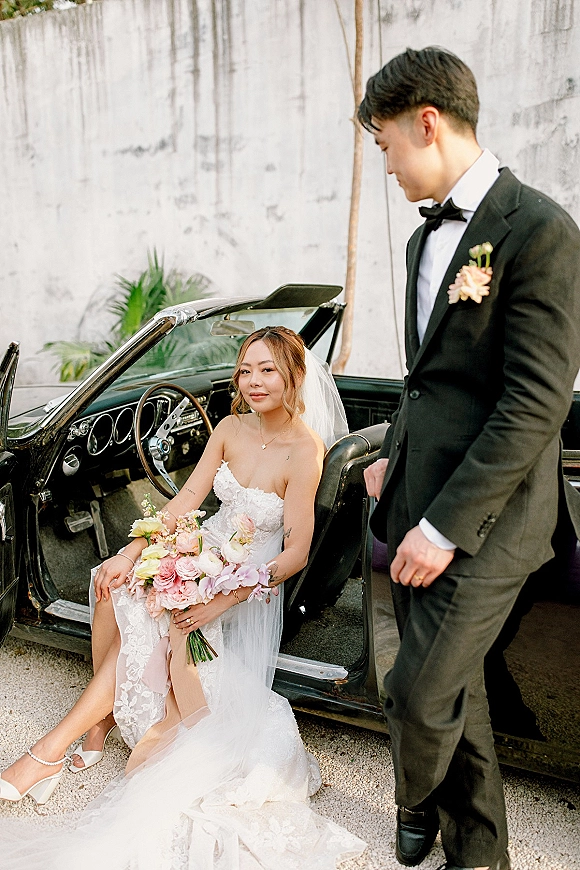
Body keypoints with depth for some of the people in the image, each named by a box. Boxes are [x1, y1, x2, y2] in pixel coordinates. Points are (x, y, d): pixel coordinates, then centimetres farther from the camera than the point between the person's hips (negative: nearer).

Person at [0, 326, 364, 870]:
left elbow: (295, 554, -19)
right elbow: (187, 498, -2)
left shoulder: (305, 451, -20)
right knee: (117, 591, -21)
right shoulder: (231, 428, -1)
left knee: (149, 620, -24)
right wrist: (132, 552, -15)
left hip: (252, 582, -5)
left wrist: (222, 598, -26)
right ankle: (100, 718, -5)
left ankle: (55, 747, -8)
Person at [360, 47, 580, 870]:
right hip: (416, 504, 8)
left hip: (482, 520, -8)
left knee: (419, 693, -1)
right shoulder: (427, 238, 14)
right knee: (454, 686, 18)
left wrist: (446, 524, -18)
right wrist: (392, 456, 14)